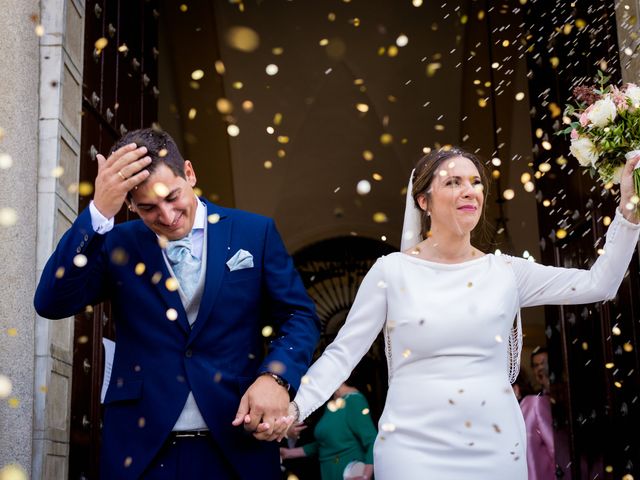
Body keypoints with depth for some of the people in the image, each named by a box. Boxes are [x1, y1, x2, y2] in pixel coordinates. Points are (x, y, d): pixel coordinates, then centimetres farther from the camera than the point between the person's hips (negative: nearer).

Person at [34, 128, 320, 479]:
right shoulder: (118, 243, 3)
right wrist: (99, 212, -18)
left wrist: (276, 377, -17)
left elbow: (299, 315, 3)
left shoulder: (255, 232, 1)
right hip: (140, 448, 1)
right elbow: (51, 304, -9)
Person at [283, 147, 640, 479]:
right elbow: (343, 353, -3)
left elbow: (600, 284, 1)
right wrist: (295, 408, -17)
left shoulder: (506, 272, 4)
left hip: (497, 447, 3)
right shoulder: (392, 271, -2)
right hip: (413, 448, -3)